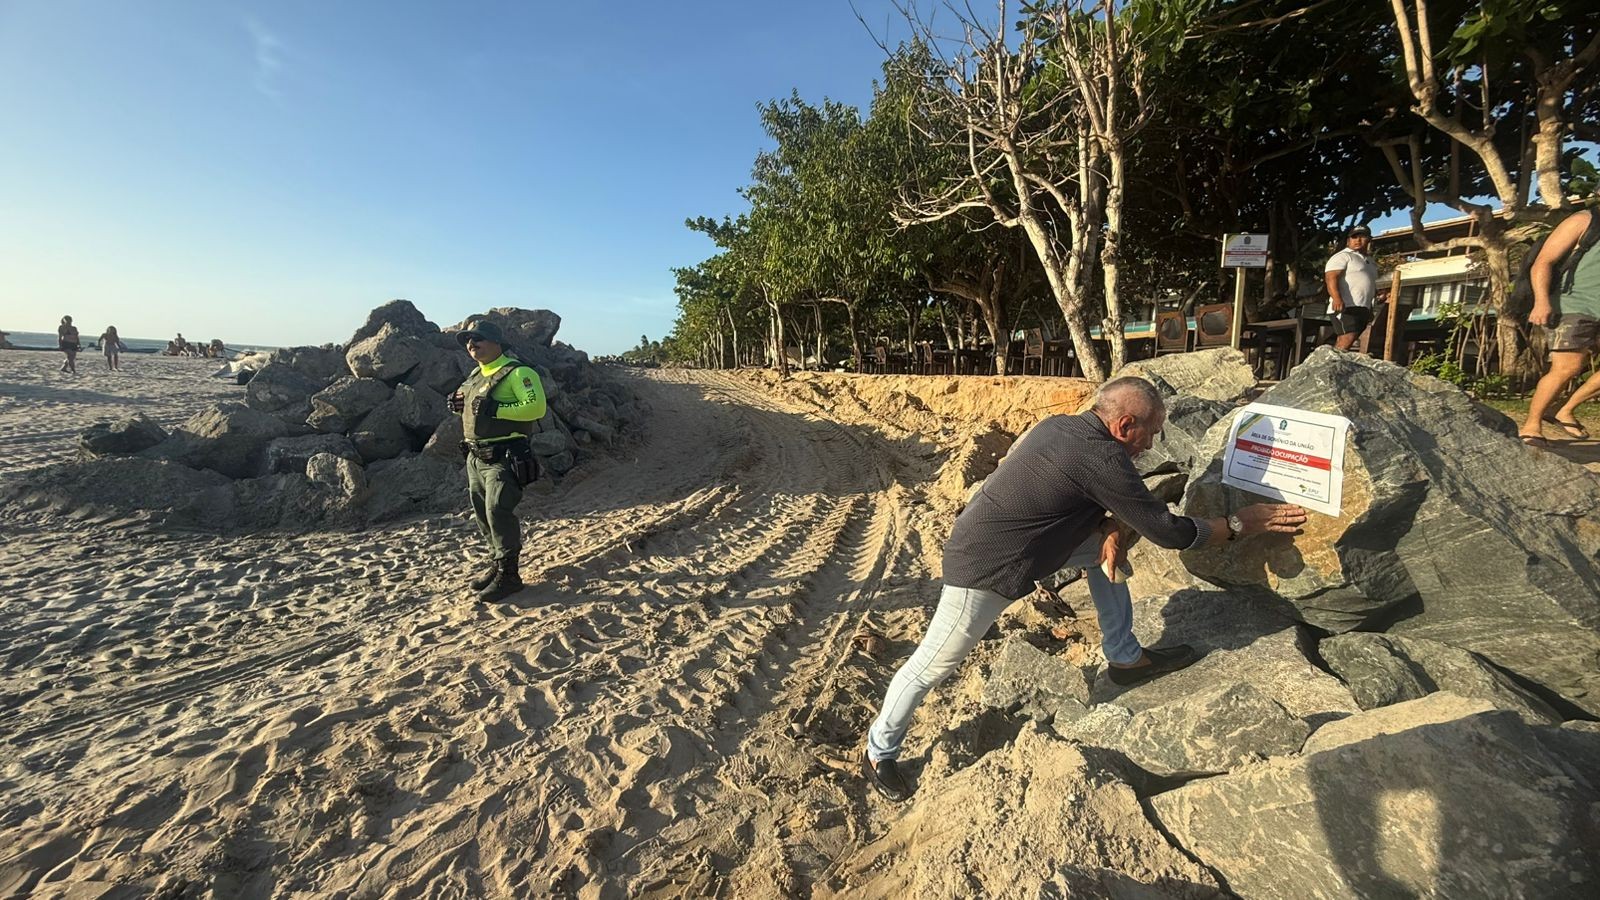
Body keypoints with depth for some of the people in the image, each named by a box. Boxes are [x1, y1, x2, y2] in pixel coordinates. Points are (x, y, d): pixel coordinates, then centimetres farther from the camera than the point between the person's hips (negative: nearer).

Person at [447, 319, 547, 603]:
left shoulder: (517, 372, -12)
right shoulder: (475, 375, 17)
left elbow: (536, 407, -25)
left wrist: (495, 409, -28)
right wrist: (459, 404, 9)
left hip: (504, 458, -10)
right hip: (476, 457, 10)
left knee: (498, 512, -12)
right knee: (482, 513, 15)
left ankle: (508, 575, -2)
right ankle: (496, 564, 29)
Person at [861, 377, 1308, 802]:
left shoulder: (1059, 425, 3)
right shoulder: (1100, 458, -21)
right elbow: (1167, 530, -11)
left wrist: (1109, 530, -1)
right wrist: (1242, 522, 4)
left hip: (986, 537, 10)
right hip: (984, 571, -10)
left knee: (1104, 549, 15)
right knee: (931, 666, 3)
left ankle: (1124, 657, 30)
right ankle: (879, 753, 22)